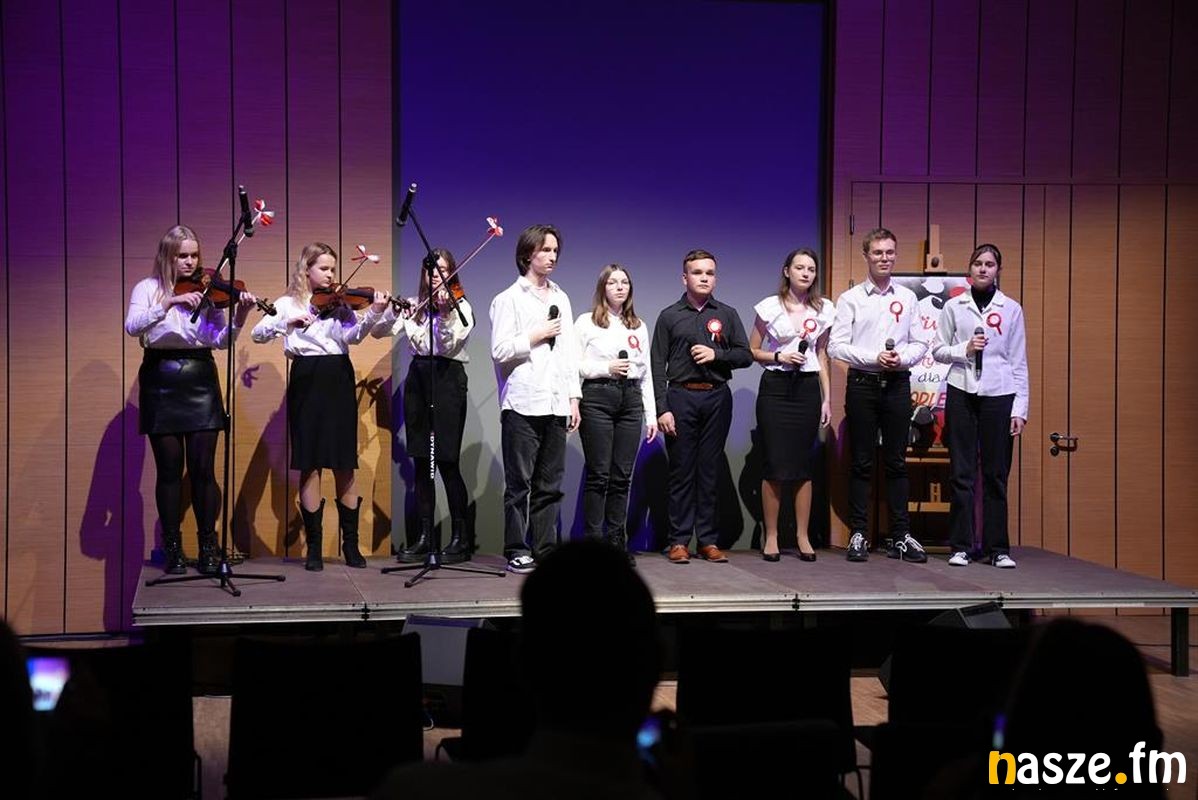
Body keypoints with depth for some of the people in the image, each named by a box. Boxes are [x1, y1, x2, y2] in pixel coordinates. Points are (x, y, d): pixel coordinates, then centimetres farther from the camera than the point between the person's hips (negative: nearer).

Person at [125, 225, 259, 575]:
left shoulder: (208, 290, 5)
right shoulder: (148, 288, 2)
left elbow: (220, 341, -3)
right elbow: (132, 326, -16)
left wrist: (239, 318, -21)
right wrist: (170, 302, -27)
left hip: (200, 382, 1)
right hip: (161, 382, -1)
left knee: (203, 469, -1)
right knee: (169, 470, 4)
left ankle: (209, 547, 10)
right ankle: (172, 549, 13)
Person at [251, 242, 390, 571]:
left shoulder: (339, 304, 11)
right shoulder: (288, 304, 7)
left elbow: (352, 335, -7)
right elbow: (259, 333, -6)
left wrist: (373, 313, -24)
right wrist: (288, 322, -23)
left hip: (339, 381, 2)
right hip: (307, 382, -2)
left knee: (345, 464, 3)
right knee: (310, 464, -1)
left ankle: (351, 544, 11)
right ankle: (314, 546, 6)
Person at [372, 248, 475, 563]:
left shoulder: (459, 305, 1)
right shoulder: (414, 305, 13)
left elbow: (449, 345, -11)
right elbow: (379, 331, 5)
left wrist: (444, 314, -26)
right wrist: (393, 312, -14)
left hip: (447, 381, -5)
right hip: (418, 380, 5)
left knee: (447, 462, -8)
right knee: (421, 463, 6)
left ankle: (460, 539, -1)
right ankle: (424, 537, 12)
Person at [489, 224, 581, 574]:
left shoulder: (561, 299, 18)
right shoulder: (508, 299, 1)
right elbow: (499, 351, -8)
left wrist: (573, 397, 12)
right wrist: (536, 336, -8)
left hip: (556, 404, 5)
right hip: (523, 404, -5)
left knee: (550, 484, 5)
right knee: (520, 483, -2)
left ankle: (546, 549, 10)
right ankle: (517, 551, 3)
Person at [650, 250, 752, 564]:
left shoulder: (727, 315, 12)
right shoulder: (669, 316, 6)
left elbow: (746, 355, 9)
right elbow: (657, 366, 1)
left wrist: (717, 354, -9)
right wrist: (661, 408, -7)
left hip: (717, 397, 2)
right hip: (681, 397, -2)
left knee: (710, 471, 4)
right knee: (681, 471, -1)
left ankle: (708, 540, 9)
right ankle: (679, 541, 3)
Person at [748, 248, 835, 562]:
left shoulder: (823, 309, 7)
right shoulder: (770, 307, -1)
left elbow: (822, 356, 14)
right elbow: (753, 351, 4)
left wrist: (826, 398, 10)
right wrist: (779, 357, -13)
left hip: (808, 387, 2)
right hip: (775, 386, -2)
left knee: (803, 464, 4)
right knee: (774, 464, -3)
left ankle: (803, 537, 10)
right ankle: (771, 536, 5)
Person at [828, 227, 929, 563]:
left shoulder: (907, 298, 10)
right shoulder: (851, 299, 2)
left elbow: (920, 343, 9)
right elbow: (836, 345, -5)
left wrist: (902, 358, -12)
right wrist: (874, 358, -15)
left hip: (897, 384, 2)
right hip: (863, 384, -2)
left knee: (896, 462, 6)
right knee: (861, 463, 2)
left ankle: (901, 536, 10)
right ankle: (858, 534, 7)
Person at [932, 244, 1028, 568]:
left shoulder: (1011, 309, 6)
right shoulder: (953, 307, 6)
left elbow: (1019, 362, 6)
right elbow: (938, 350, 8)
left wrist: (1020, 408, 1)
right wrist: (964, 349, -12)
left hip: (999, 395, 0)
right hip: (962, 394, 0)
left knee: (996, 474, 1)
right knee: (962, 473, 1)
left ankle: (998, 548, 7)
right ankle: (960, 546, 7)